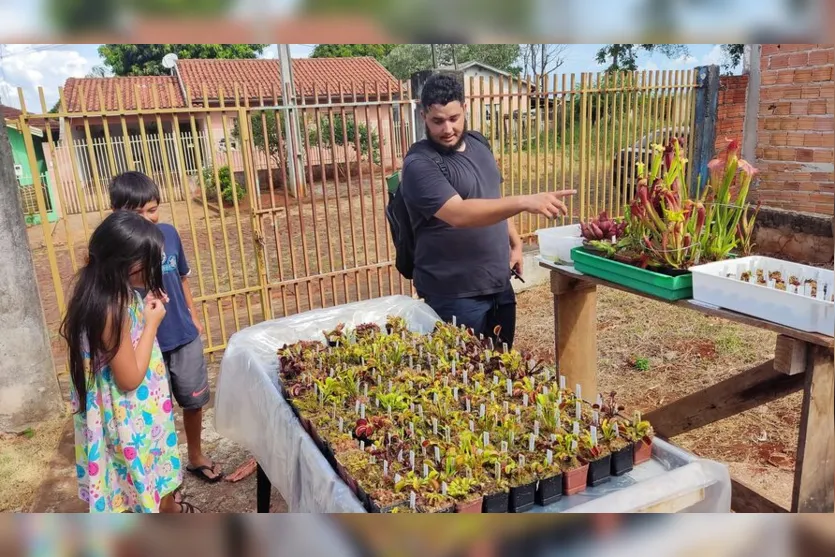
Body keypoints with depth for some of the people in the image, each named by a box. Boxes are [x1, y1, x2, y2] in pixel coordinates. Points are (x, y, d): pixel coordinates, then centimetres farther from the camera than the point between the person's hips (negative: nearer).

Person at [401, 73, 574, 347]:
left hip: (499, 284, 7)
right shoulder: (420, 165, -19)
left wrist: (515, 243, 12)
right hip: (455, 296, -7)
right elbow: (458, 214, -32)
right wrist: (524, 202, -39)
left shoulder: (478, 144, 7)